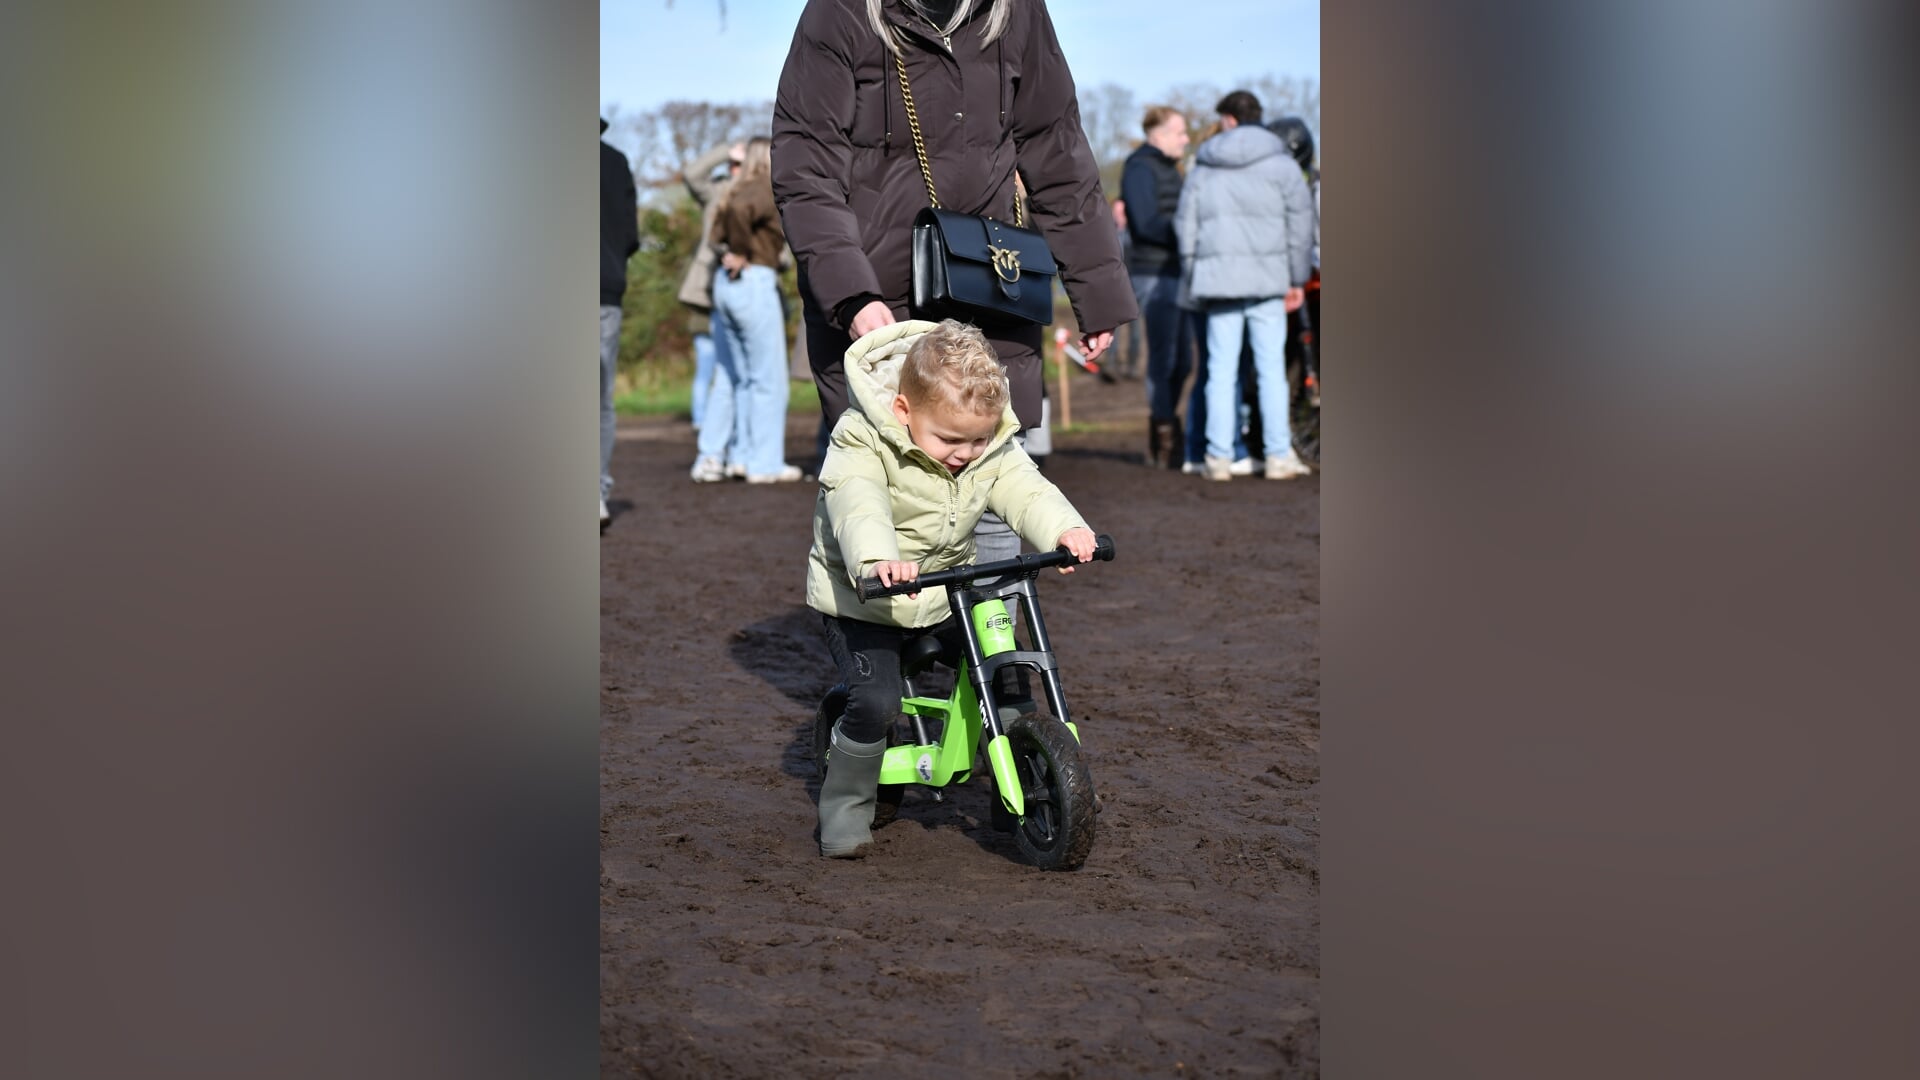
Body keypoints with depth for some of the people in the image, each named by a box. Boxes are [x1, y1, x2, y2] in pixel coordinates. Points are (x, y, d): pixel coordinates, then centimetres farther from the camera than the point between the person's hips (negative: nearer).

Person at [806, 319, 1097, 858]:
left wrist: (1065, 529, -38)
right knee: (875, 702, -20)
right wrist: (877, 559, -58)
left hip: (946, 595, 5)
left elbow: (1025, 490, -16)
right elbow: (857, 506, -37)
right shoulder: (862, 442, -23)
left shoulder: (993, 448, -6)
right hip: (863, 597, -5)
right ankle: (845, 805, 1)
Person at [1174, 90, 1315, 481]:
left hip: (1217, 278, 2)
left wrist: (1192, 280, 17)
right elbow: (1300, 221, 2)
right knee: (1271, 368, 1)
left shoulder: (1202, 169, 11)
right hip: (1266, 278, -2)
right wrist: (1297, 278, 7)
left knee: (1221, 370, 5)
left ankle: (1218, 456, 3)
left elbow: (1185, 226, 12)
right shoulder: (1280, 163, 4)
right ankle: (1279, 455, -1)